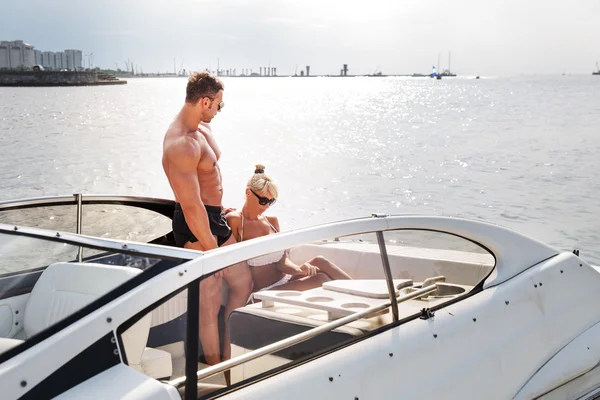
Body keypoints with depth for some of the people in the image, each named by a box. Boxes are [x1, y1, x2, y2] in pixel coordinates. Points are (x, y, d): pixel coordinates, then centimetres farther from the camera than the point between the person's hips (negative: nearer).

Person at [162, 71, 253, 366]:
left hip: (214, 217, 11)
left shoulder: (202, 128, 7)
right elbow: (191, 206, -26)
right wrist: (211, 251, -21)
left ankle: (228, 355, 32)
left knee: (243, 283, 18)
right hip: (195, 226, -11)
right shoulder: (182, 145, -26)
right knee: (210, 304, 0)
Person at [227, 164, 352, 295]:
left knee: (319, 262, -18)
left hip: (284, 282, 6)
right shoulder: (235, 220, -6)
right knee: (320, 280, -23)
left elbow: (281, 262, 3)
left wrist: (299, 269, -15)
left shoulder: (272, 221, 14)